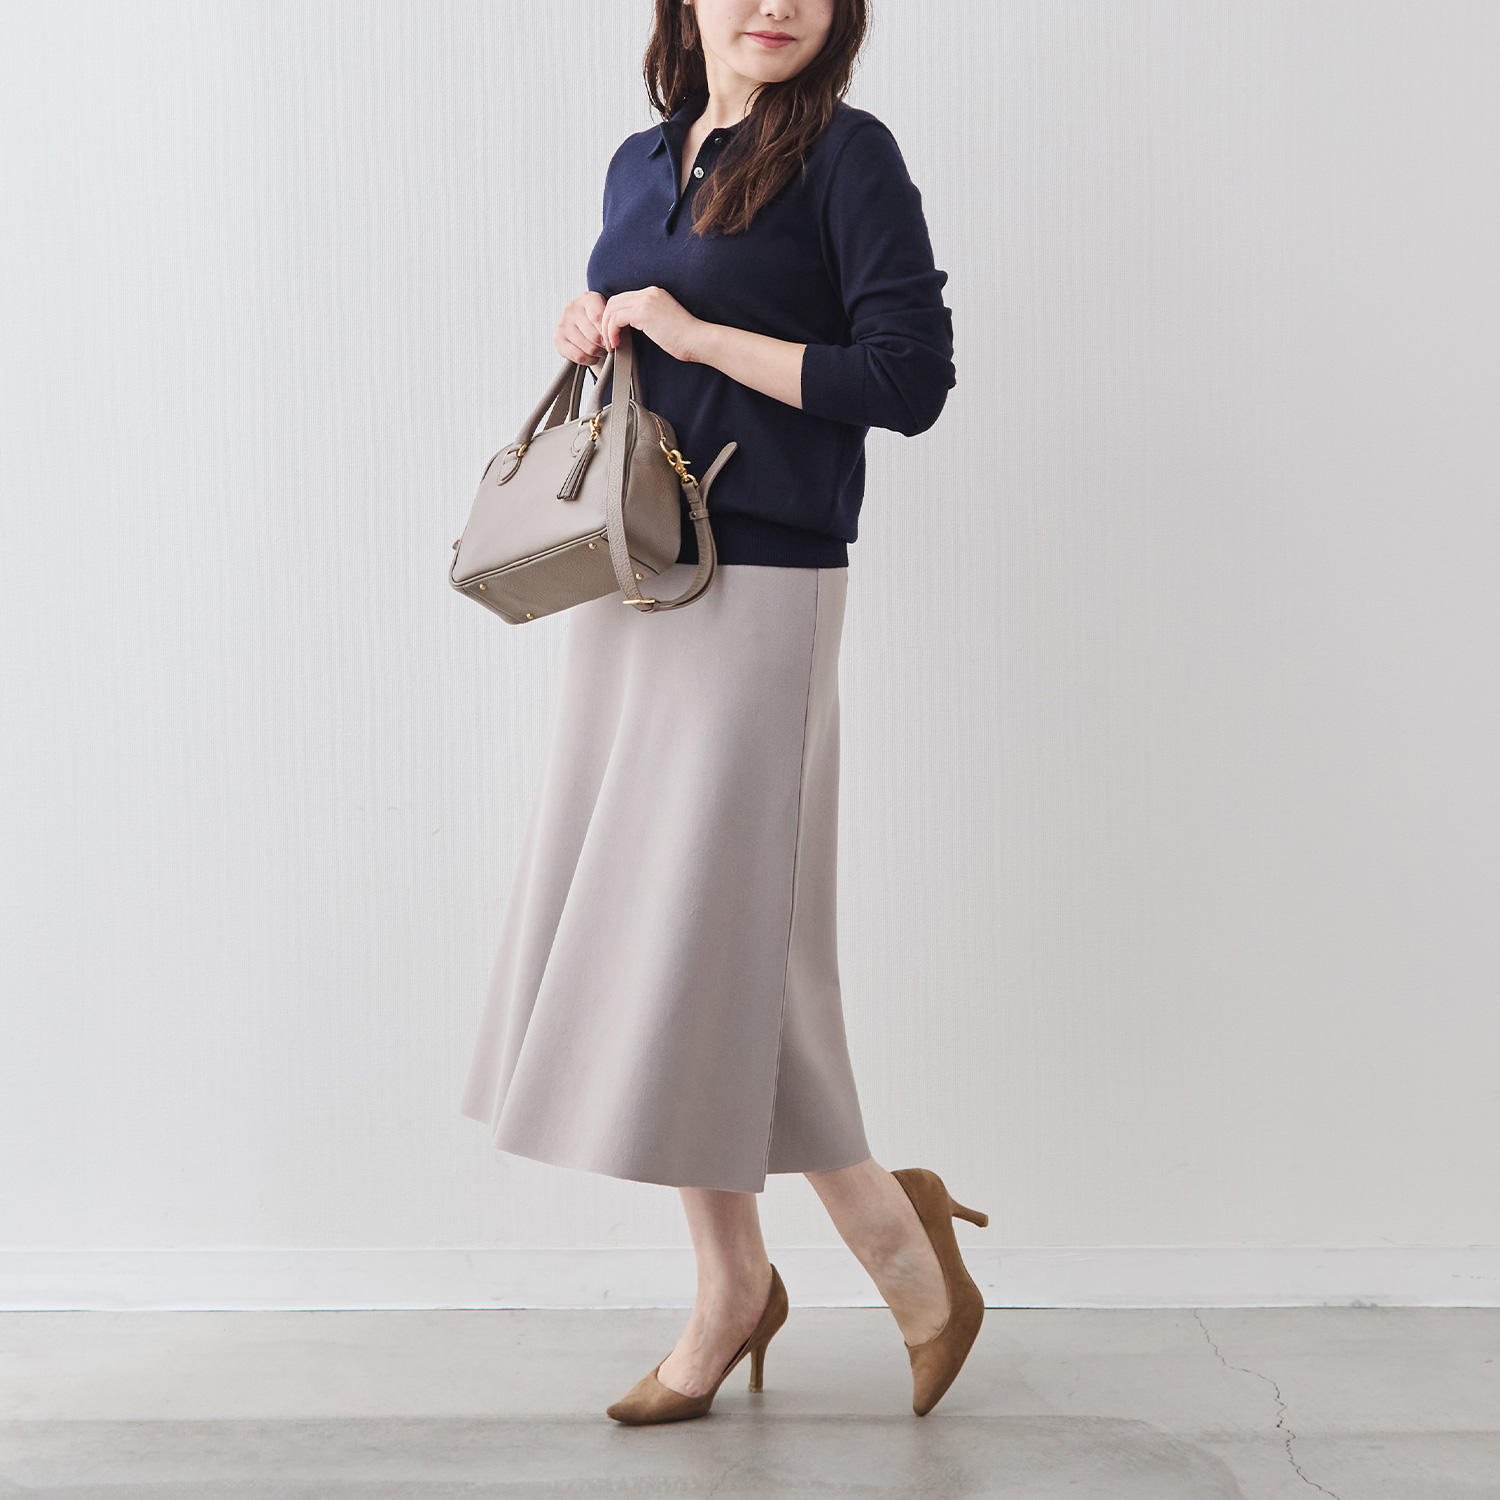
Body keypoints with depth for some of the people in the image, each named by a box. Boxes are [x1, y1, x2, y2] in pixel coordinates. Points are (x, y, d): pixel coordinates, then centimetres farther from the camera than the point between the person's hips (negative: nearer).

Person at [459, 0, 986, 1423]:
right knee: (643, 936, 9)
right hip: (625, 588, 7)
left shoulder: (845, 154, -6)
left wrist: (694, 336, -14)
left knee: (714, 944, -5)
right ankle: (730, 1287, 24)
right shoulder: (639, 163, 14)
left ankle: (904, 1249, 16)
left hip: (757, 594, -7)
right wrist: (591, 337, 2)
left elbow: (910, 378, -15)